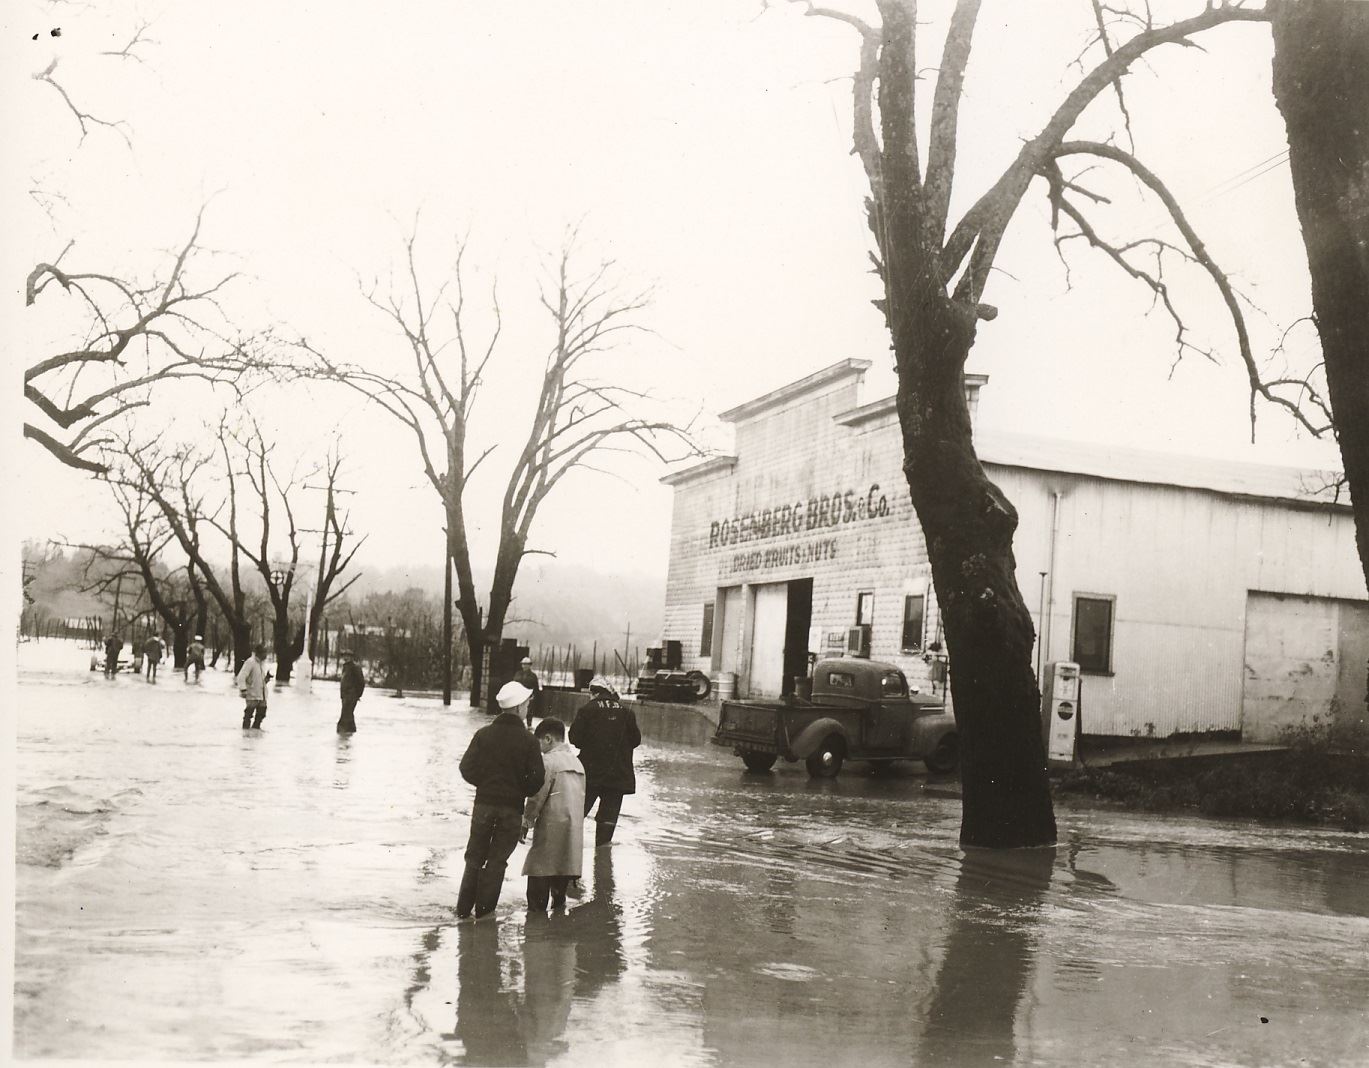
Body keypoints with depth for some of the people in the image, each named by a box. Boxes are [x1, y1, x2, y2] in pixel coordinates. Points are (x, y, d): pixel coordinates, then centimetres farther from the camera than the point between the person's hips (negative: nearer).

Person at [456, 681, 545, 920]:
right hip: (512, 808, -2)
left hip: (484, 803, 2)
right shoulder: (528, 741, -8)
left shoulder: (483, 734, -3)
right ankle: (484, 911, 9)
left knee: (474, 857, 13)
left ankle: (463, 909, 14)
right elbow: (537, 780, -8)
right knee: (497, 860, 8)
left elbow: (467, 768, -4)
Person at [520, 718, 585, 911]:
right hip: (574, 829, 7)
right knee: (563, 869, 12)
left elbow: (537, 797, -11)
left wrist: (525, 824, -4)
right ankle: (559, 905, 14)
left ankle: (537, 910, -2)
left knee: (538, 873, -1)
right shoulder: (577, 762, 14)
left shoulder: (548, 760, -9)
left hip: (551, 825, -7)